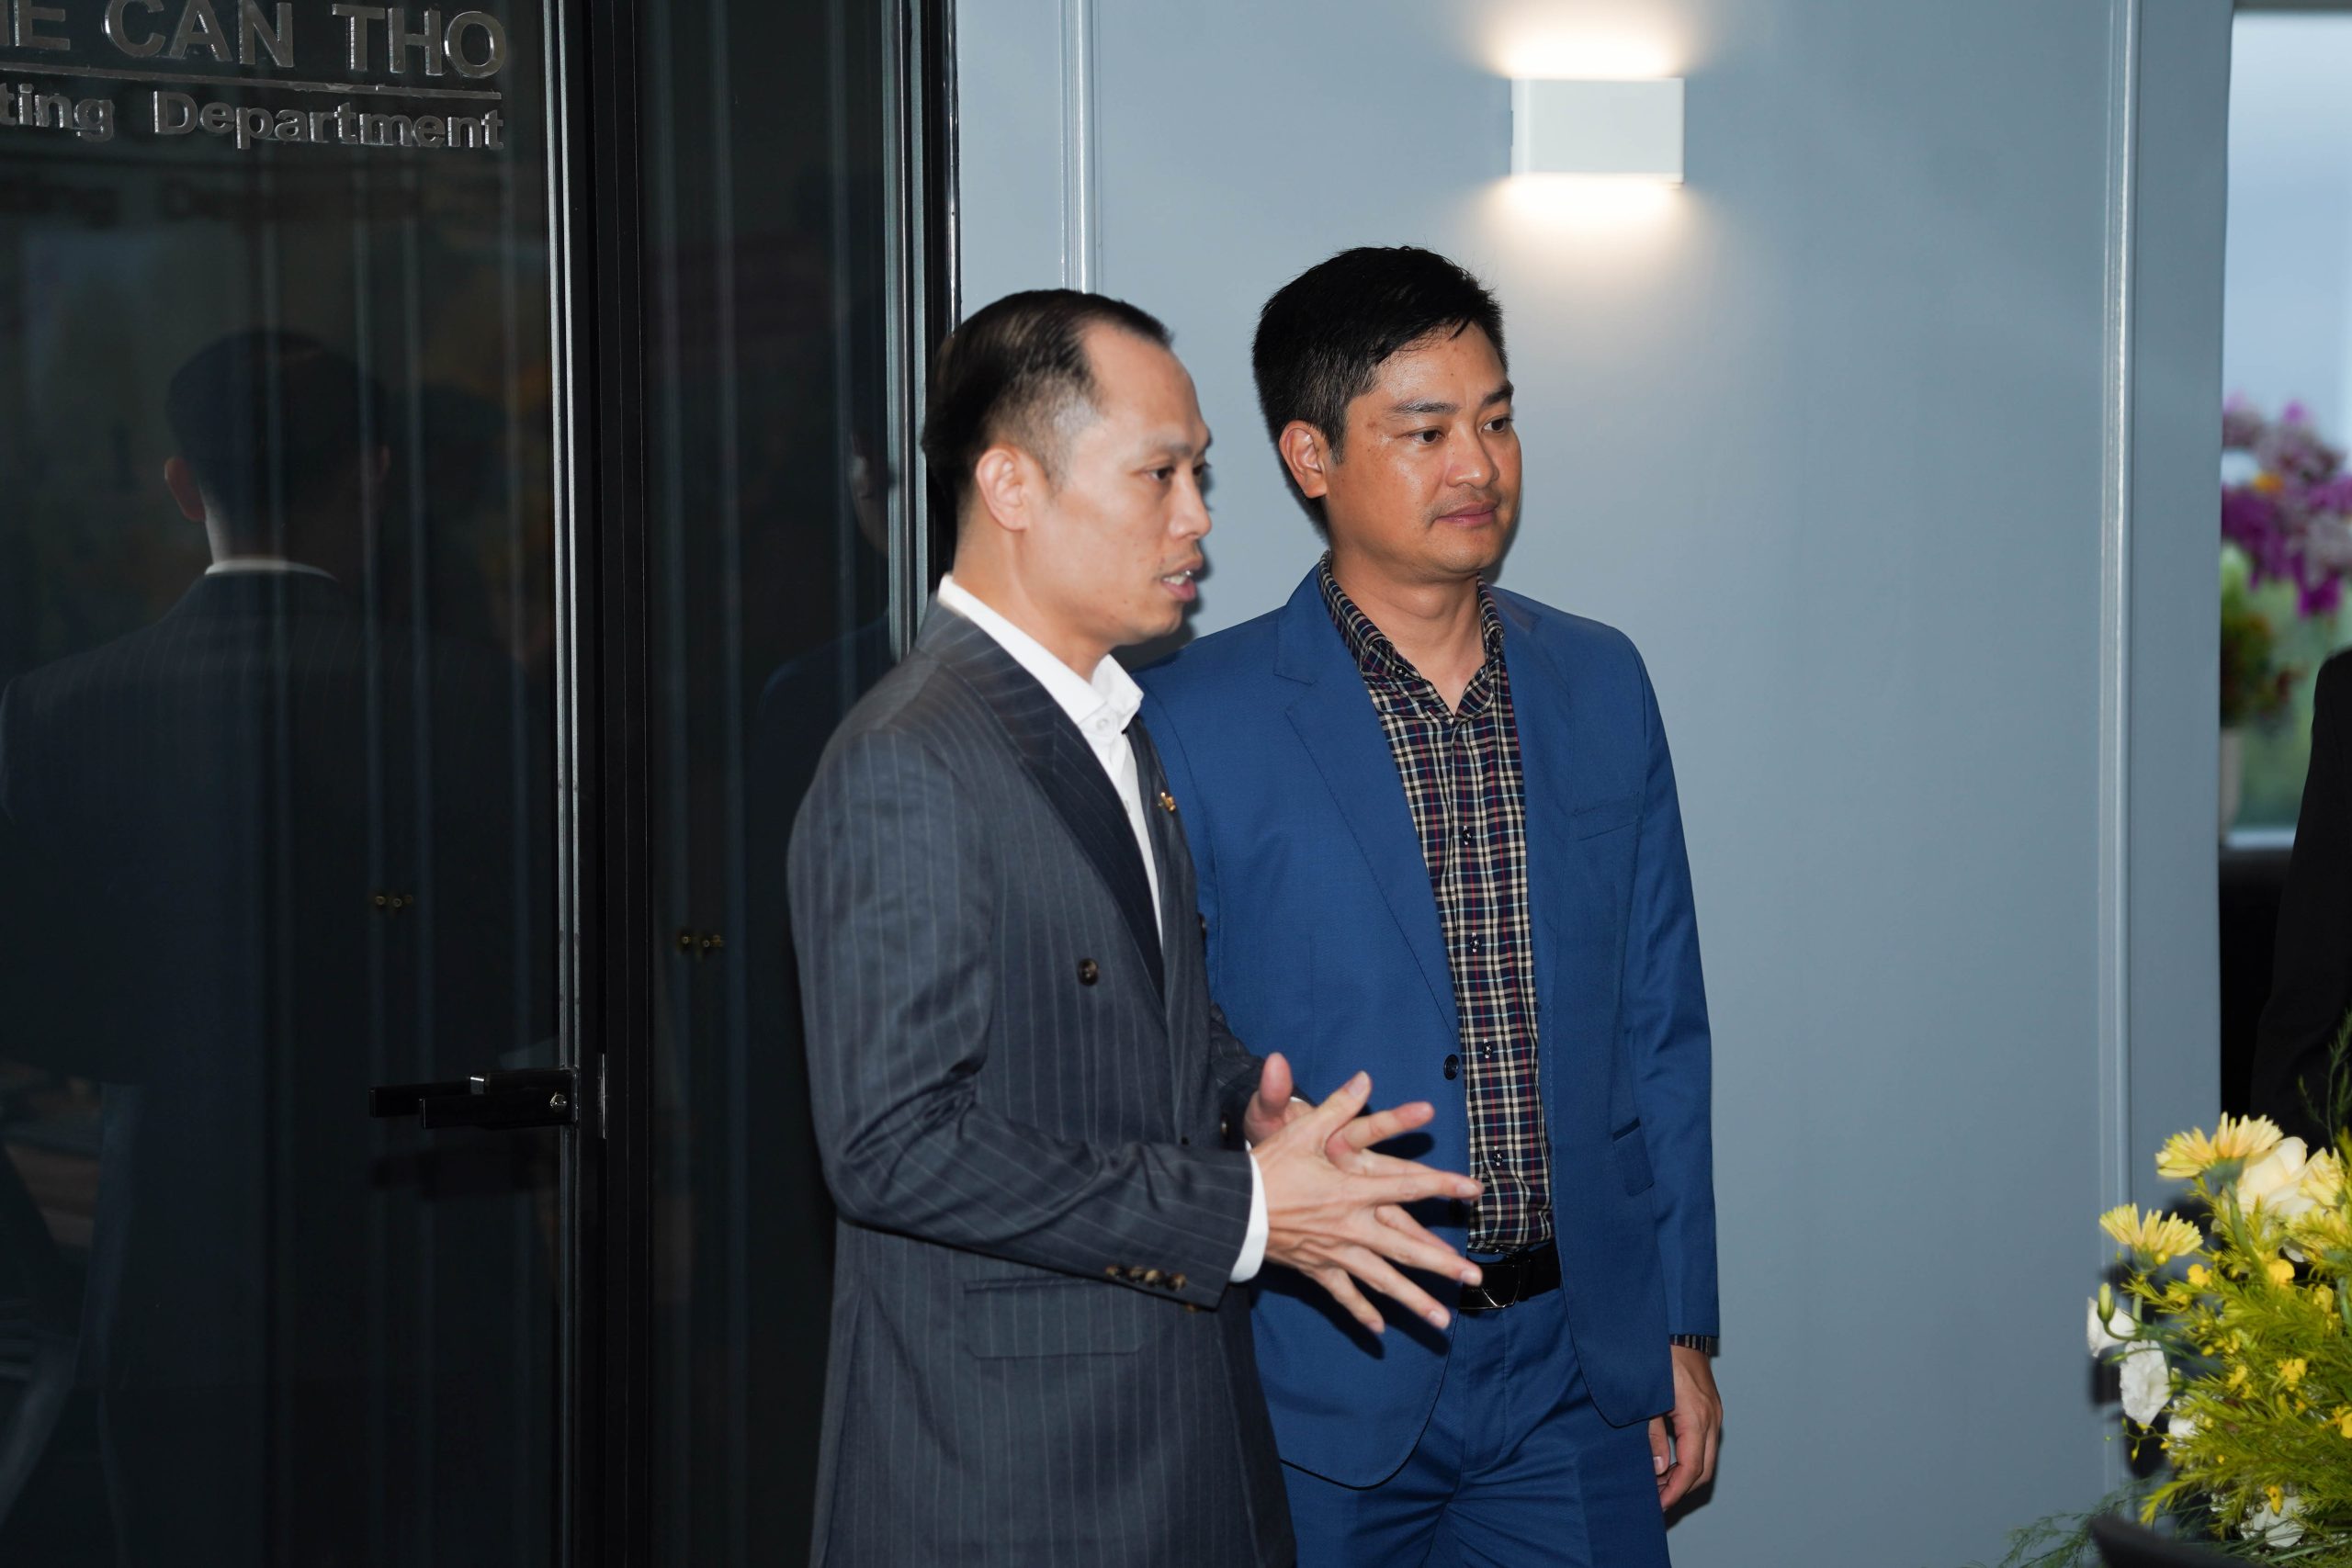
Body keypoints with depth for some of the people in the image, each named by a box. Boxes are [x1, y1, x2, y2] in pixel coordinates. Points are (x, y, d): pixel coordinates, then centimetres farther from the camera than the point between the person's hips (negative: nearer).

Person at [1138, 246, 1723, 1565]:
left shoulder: (1601, 685, 8)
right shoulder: (1198, 722, -7)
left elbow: (1659, 1025, 12)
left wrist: (1682, 1329, 10)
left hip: (1577, 1369, 4)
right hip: (1321, 1392, -3)